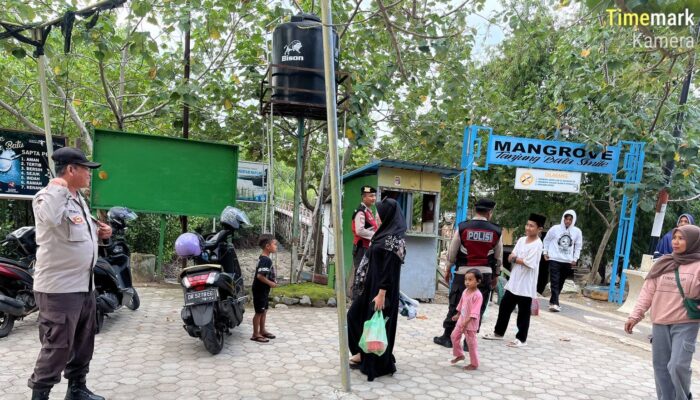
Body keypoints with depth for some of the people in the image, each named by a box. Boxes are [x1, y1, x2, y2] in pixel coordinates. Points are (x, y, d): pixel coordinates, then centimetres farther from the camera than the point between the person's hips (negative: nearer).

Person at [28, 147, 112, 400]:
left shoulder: (79, 199, 14)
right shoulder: (48, 196, -16)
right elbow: (51, 218, -40)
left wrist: (98, 232, 9)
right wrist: (58, 186, -26)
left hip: (84, 285, 10)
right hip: (59, 288, -10)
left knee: (83, 342, 19)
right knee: (57, 346, -3)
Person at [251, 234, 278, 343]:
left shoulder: (265, 259, 9)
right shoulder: (265, 260, -22)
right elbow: (260, 275, -30)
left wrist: (273, 281, 7)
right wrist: (270, 283, -20)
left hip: (264, 290, 10)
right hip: (260, 290, -10)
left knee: (264, 310, 18)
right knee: (259, 312, 0)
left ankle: (262, 330, 30)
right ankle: (255, 334, 10)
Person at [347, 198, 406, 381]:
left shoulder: (393, 237, -19)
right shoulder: (387, 234, 10)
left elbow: (389, 268, -23)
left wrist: (381, 293, -23)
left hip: (382, 288, -10)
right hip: (373, 285, 10)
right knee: (355, 315, 16)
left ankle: (377, 365, 17)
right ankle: (364, 352, 29)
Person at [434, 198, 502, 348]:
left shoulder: (462, 227, -5)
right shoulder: (496, 231, -1)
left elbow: (452, 251, 1)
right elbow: (498, 257, 7)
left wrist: (448, 269, 14)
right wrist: (496, 276, 19)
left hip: (463, 272, -1)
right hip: (485, 274, 1)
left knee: (455, 305, 9)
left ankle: (447, 337, 18)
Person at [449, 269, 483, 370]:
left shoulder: (477, 295, -23)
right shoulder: (465, 291, 3)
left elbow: (475, 312, -27)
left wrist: (466, 321, -30)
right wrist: (457, 315, 24)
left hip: (471, 323, -8)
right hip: (461, 320, 8)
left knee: (471, 343, 3)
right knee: (454, 336, 15)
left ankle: (474, 364, 18)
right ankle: (459, 355, 34)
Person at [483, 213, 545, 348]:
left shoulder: (537, 244, -14)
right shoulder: (521, 240, 8)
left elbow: (529, 263, -21)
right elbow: (510, 258, 5)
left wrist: (515, 259, -8)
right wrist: (519, 260, -16)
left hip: (526, 285, -7)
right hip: (514, 281, 7)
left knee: (523, 312, 5)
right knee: (504, 306, 14)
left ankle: (521, 338, 18)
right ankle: (498, 332, 28)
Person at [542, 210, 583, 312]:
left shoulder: (577, 231, 1)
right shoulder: (555, 228, -5)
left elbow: (578, 246, 12)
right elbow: (546, 240, 9)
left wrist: (575, 259, 5)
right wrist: (545, 252, 4)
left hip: (568, 261, 3)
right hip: (554, 259, -3)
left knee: (560, 283, 9)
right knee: (554, 282, -11)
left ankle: (553, 301, 22)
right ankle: (555, 303, -16)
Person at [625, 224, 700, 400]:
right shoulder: (662, 263, 7)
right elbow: (648, 291, 6)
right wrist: (635, 315, 1)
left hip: (685, 324, -4)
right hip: (660, 324, 4)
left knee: (678, 366, -12)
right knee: (661, 367, 9)